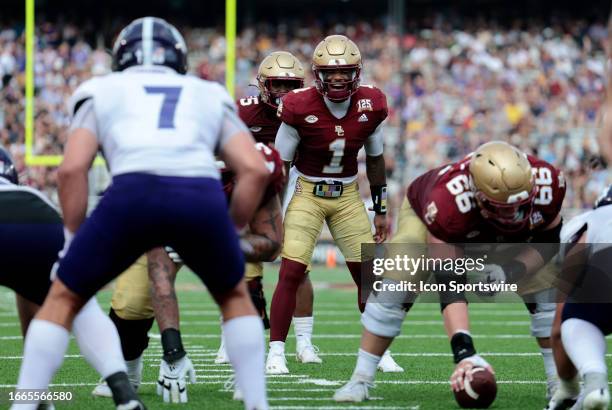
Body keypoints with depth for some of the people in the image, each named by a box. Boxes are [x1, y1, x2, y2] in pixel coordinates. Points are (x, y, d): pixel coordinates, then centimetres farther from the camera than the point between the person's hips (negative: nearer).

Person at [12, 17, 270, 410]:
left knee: (64, 299, 20)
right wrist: (233, 234, 29)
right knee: (235, 297, 30)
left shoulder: (102, 92, 30)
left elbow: (72, 169, 13)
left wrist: (73, 240, 22)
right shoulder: (210, 96, 34)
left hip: (134, 192, -1)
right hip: (202, 195, 1)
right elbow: (255, 170, 19)